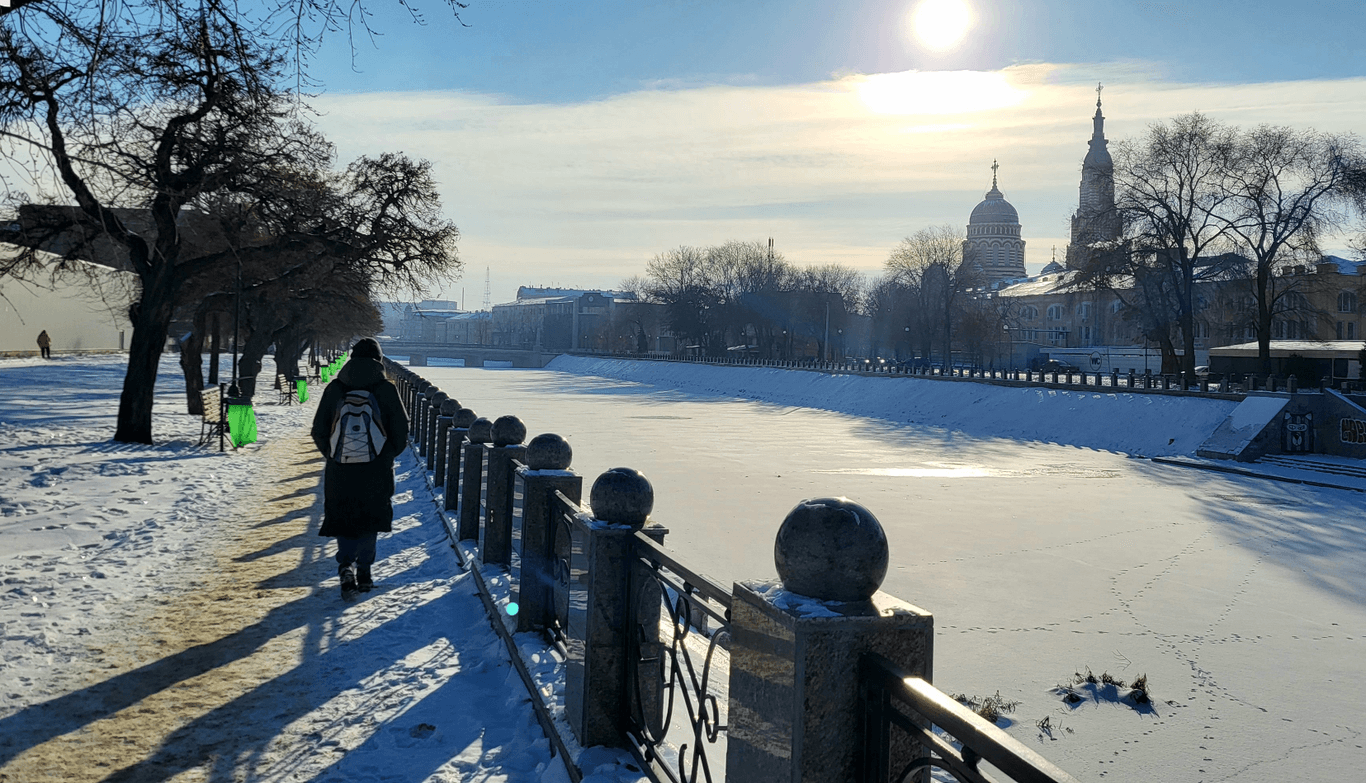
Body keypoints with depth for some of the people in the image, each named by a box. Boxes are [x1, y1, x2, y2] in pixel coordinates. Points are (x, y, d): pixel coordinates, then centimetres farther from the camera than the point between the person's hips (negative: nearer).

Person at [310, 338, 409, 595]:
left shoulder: (334, 389, 0)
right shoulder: (386, 389, -5)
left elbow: (318, 429, 3)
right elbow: (401, 430, -2)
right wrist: (389, 455, 14)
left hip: (340, 469, 1)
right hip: (376, 470, -1)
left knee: (343, 517, 11)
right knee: (370, 518, 14)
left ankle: (346, 563, -9)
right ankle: (363, 570, 15)